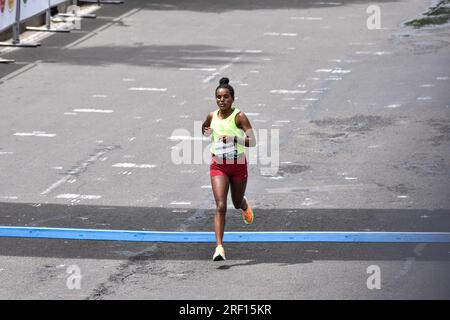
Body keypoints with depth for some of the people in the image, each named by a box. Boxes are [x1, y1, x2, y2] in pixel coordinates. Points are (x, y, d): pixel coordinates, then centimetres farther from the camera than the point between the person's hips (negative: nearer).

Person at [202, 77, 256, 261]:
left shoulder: (239, 117, -14)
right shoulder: (212, 116, -2)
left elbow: (252, 141, -22)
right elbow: (206, 130, 23)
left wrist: (233, 138, -36)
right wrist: (207, 132, -1)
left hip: (238, 165, -1)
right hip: (218, 166, 1)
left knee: (237, 203, 18)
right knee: (221, 206, -14)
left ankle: (244, 205, 58)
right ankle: (219, 248, -18)